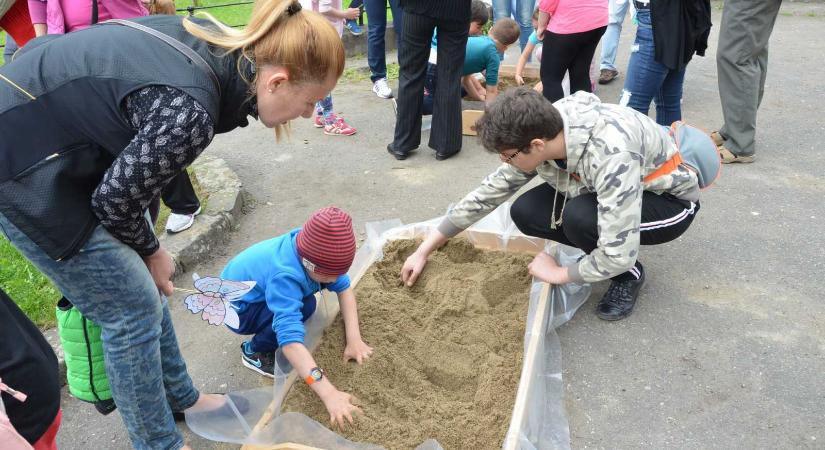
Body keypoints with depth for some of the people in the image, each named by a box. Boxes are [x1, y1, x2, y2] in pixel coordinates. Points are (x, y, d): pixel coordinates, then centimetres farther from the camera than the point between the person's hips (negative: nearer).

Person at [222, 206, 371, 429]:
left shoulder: (312, 249, -20)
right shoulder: (285, 275, -40)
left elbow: (344, 287, -13)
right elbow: (290, 340, -47)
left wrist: (354, 339, -23)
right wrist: (328, 392, -53)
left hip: (256, 289, 7)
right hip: (236, 308, -7)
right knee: (304, 306, -28)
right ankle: (254, 352, -5)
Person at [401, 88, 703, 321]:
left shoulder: (611, 155, -40)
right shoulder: (540, 131, -18)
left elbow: (617, 257, -37)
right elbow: (489, 192, -8)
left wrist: (558, 274, -19)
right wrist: (425, 250, -5)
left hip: (671, 199, -6)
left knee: (579, 218, -34)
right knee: (525, 212, -15)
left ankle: (630, 273, -4)